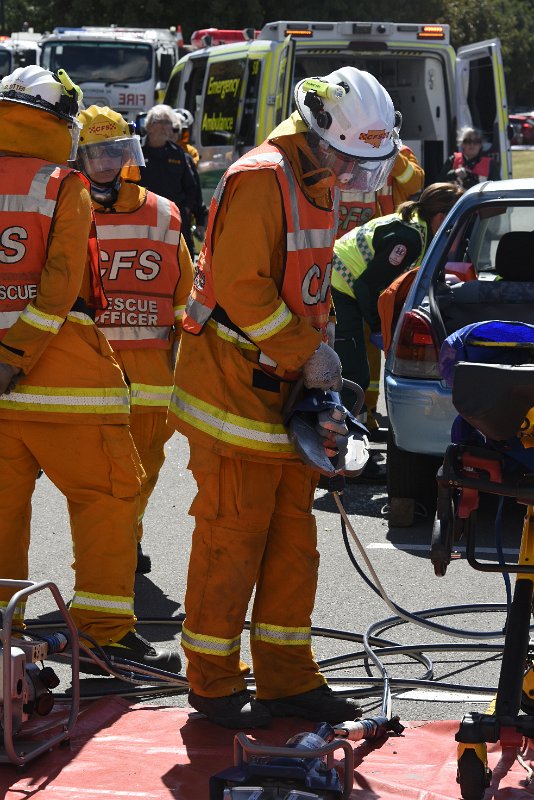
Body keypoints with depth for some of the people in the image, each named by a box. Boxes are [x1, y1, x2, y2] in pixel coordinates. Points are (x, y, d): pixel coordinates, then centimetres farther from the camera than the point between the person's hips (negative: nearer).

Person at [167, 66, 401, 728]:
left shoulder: (316, 189, 15)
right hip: (235, 391, -9)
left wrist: (321, 351, 10)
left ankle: (286, 677, 19)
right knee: (231, 537, -4)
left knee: (292, 537, 11)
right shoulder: (262, 180, -17)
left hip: (285, 392, 9)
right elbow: (241, 287, -23)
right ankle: (213, 682, 5)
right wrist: (307, 353, -20)